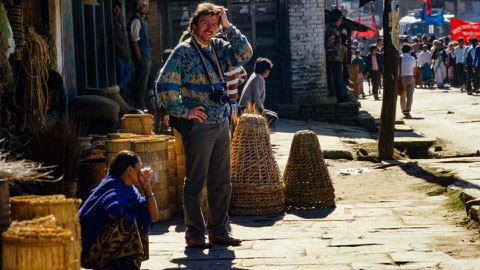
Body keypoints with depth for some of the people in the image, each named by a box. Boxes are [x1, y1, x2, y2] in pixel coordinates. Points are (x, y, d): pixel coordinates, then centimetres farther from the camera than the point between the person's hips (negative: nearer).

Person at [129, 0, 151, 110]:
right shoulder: (136, 21, -13)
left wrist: (148, 58, 15)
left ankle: (141, 109, 19)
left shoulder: (142, 20, 17)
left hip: (147, 57, 10)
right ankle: (139, 109, -6)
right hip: (142, 57, -10)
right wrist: (140, 59, -19)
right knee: (141, 85, -8)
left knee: (143, 85, 13)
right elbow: (134, 42, -17)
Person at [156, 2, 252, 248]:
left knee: (221, 181, 10)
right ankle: (194, 234, 5)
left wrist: (228, 27, -4)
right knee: (196, 182, -2)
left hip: (221, 124, 6)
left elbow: (244, 54, 1)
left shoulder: (217, 48, 11)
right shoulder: (183, 51, -6)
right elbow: (164, 84, -10)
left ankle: (219, 231, 18)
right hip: (198, 125, -6)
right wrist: (183, 111, -10)